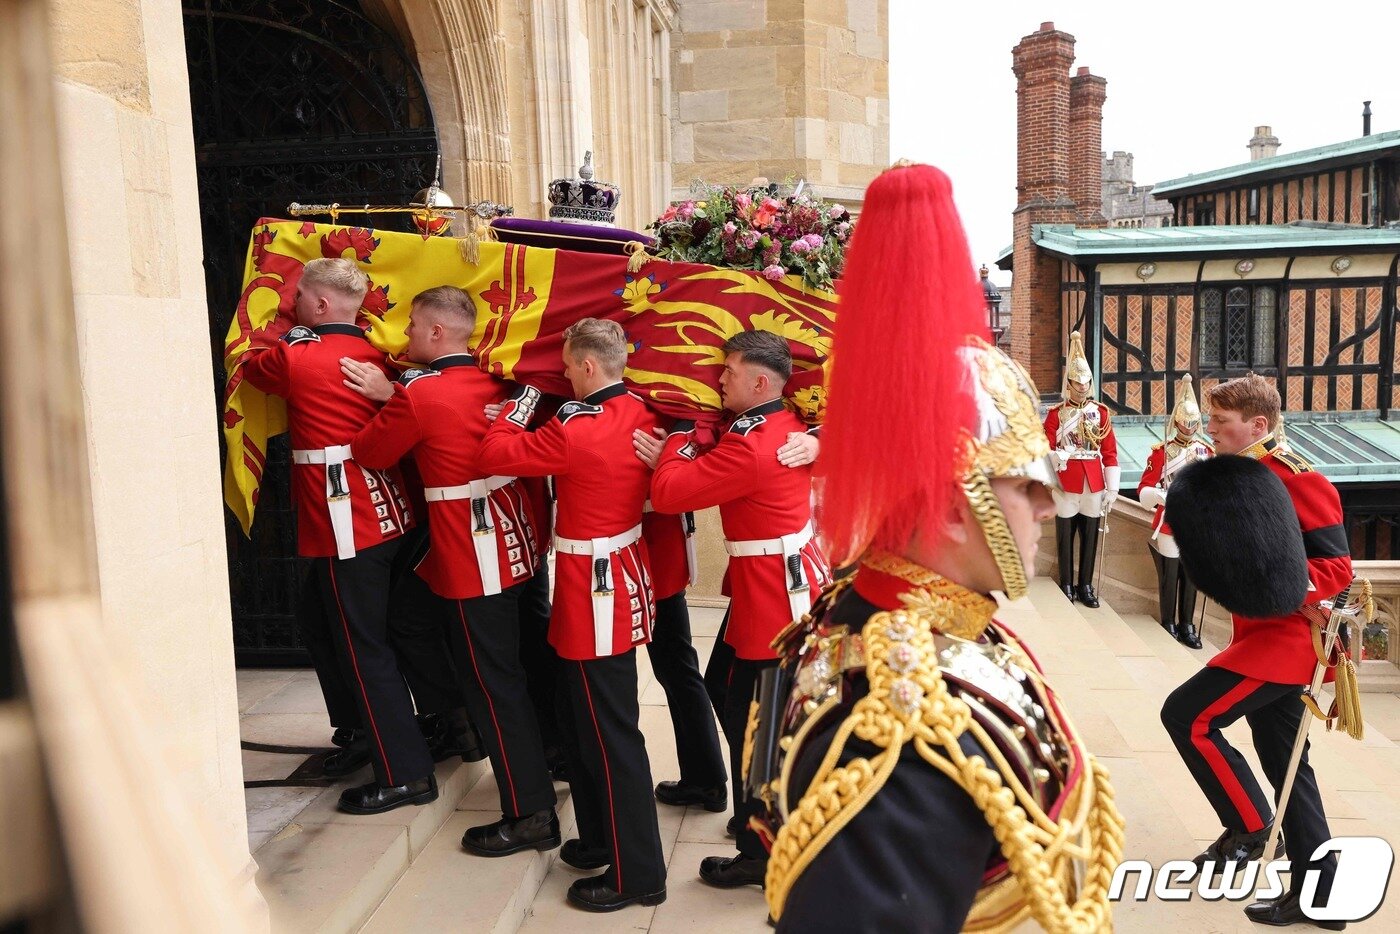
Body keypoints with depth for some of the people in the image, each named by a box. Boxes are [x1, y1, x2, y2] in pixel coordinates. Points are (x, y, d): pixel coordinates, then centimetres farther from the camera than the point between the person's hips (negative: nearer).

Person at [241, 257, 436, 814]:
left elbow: (244, 363, 10)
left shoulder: (296, 356, -12)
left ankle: (404, 776, 8)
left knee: (363, 651, 1)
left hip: (345, 528, -7)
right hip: (391, 514, 7)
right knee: (400, 636, 21)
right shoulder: (374, 355, 5)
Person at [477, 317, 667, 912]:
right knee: (589, 722, 22)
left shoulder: (577, 431, -23)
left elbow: (496, 455, -13)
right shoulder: (637, 414, 2)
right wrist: (545, 419, 8)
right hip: (625, 575, 9)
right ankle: (602, 840, 37)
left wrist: (519, 406, 1)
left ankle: (638, 874, 14)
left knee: (610, 736, 1)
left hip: (595, 592, -9)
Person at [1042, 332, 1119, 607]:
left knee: (1090, 537, 8)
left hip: (1094, 485, 2)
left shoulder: (1101, 412, 5)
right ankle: (1066, 586, 16)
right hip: (1066, 485, -2)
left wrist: (1112, 489, 1)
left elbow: (1110, 452, 4)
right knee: (1065, 537, 5)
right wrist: (1056, 456, -25)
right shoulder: (1056, 413, 0)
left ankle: (1086, 586, 18)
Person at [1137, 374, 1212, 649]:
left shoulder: (1207, 451, 6)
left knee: (1191, 575, 8)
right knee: (1169, 575, 5)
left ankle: (1187, 623, 19)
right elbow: (1144, 491, -9)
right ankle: (1169, 622, 18)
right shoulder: (1161, 452, -5)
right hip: (1169, 524, -3)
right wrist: (1161, 496, -29)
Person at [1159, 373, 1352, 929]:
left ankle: (1249, 825, 4)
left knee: (1186, 715, -12)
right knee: (1286, 764, 14)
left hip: (1286, 637, -9)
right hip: (1263, 636, 9)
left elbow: (1337, 567, -18)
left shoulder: (1298, 481, -16)